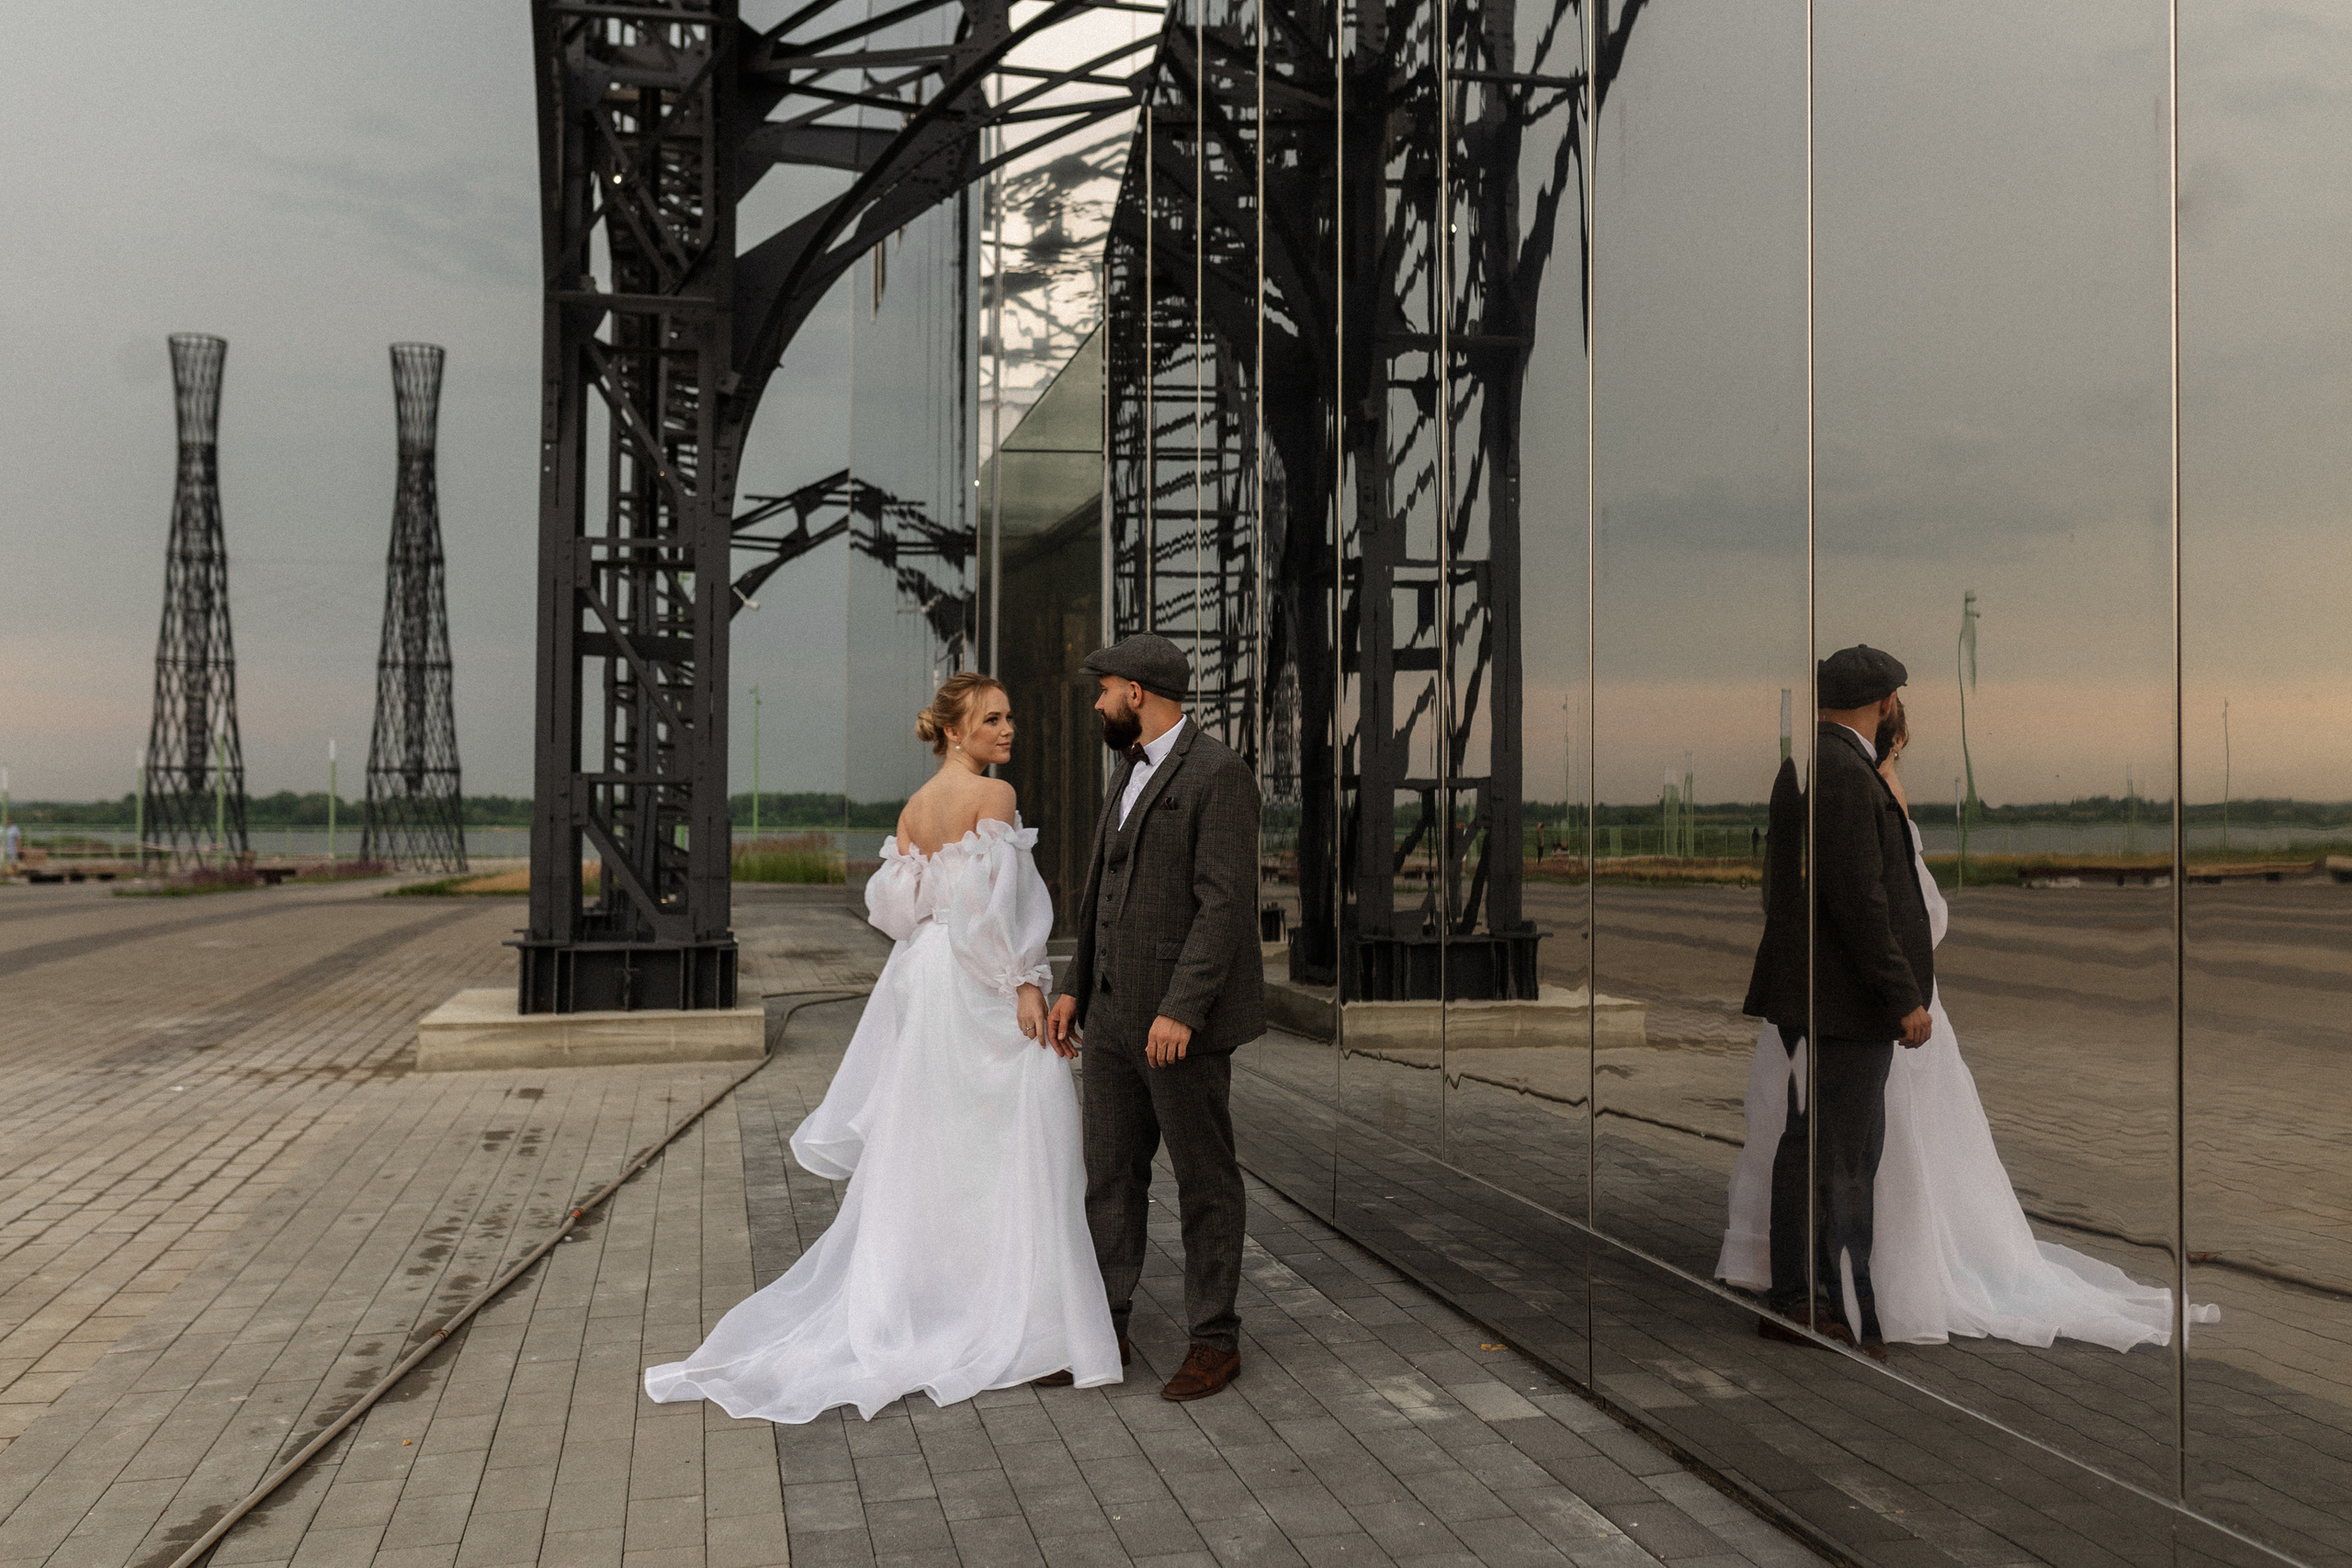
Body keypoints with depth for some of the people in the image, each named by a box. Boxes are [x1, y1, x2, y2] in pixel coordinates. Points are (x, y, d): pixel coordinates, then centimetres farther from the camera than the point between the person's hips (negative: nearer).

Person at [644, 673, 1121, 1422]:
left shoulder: (914, 809, 11)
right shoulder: (993, 796, -12)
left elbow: (892, 903, 6)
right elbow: (993, 902, -21)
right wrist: (1024, 983, -18)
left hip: (924, 980, 8)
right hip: (983, 988, -8)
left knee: (925, 1150, 16)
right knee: (1011, 1152, -1)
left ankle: (904, 1306, 25)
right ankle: (1020, 1322, 4)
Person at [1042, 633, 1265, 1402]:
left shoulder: (1218, 773, -14)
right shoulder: (1131, 770, 15)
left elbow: (1225, 902, -20)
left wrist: (1181, 1010, -24)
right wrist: (1075, 987, 15)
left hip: (1183, 1018, -8)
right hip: (1115, 1013, 8)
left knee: (1205, 1180, 4)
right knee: (1110, 1174, 13)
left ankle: (1215, 1340, 17)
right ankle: (1105, 1327, 24)